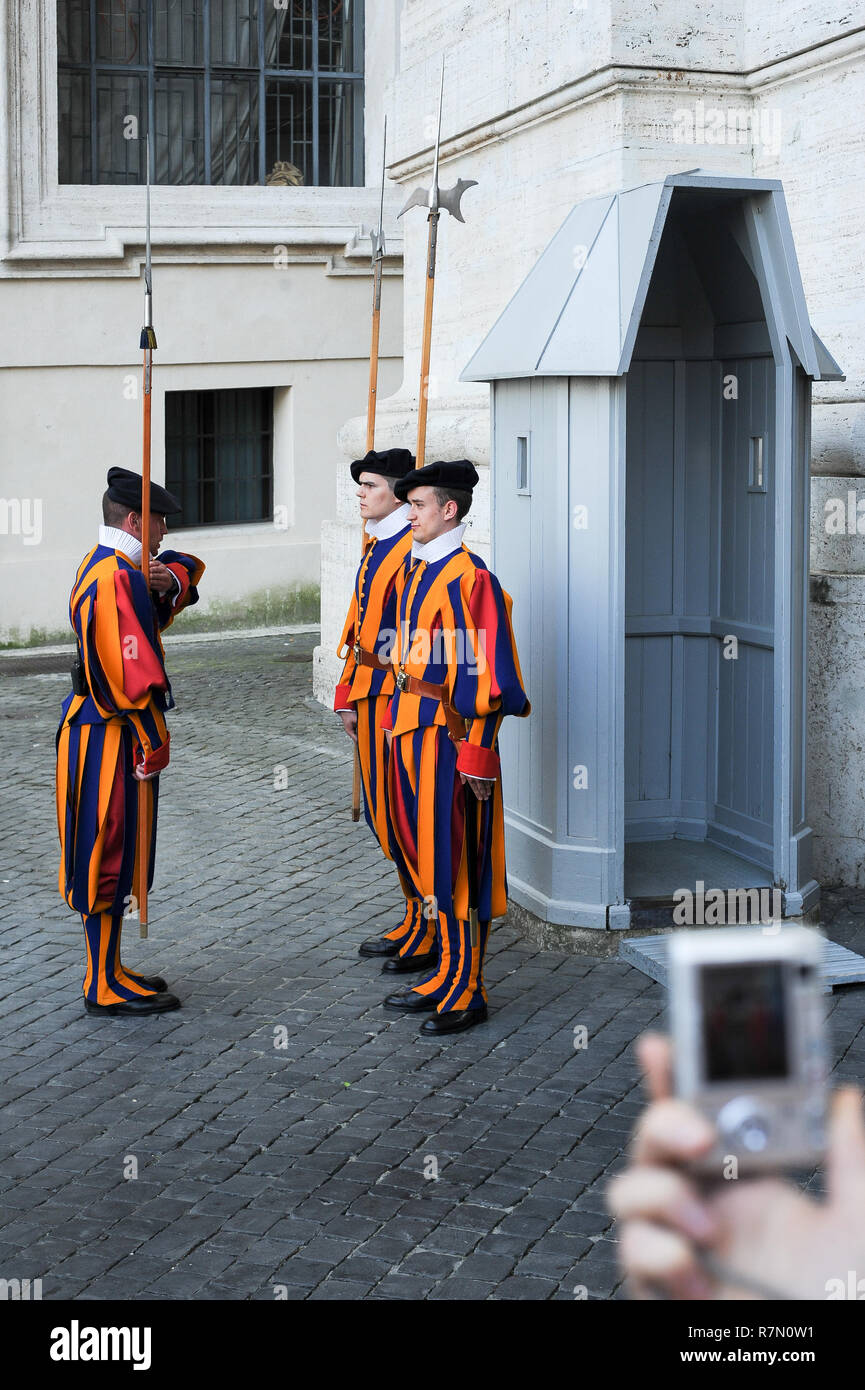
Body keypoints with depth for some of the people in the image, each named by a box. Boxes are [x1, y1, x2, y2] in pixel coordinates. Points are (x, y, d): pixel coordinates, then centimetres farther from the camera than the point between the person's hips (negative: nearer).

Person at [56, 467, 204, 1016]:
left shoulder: (108, 565, 12)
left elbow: (186, 565, 19)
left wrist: (171, 583, -5)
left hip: (104, 732, 11)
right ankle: (107, 988, 5)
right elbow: (131, 675, -25)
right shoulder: (116, 579, -21)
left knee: (116, 854, 16)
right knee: (110, 854, -3)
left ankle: (110, 971, 26)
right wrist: (153, 744, -19)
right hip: (112, 741, -11)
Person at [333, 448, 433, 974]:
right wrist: (350, 697, 18)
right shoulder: (376, 548, 17)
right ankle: (416, 919, 24)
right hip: (372, 694, 10)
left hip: (401, 695, -10)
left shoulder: (414, 547, -14)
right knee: (382, 812, 13)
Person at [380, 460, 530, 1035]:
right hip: (412, 729, 9)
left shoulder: (471, 577, -15)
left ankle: (467, 993, 4)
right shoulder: (413, 571, 13)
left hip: (450, 733, -9)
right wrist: (396, 717, 18)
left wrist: (477, 751, -20)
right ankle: (444, 975, 25)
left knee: (456, 860, -4)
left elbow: (488, 671, -18)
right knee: (424, 853, 14)